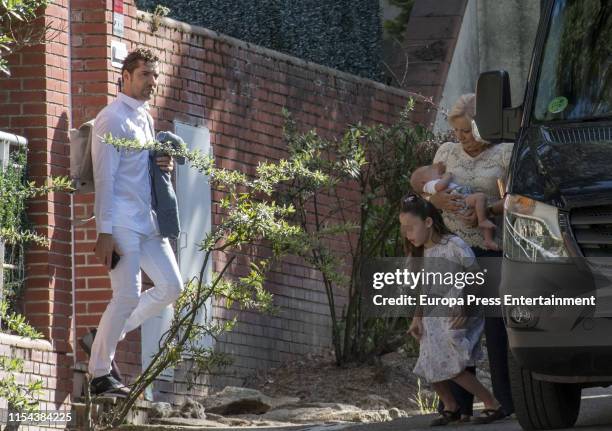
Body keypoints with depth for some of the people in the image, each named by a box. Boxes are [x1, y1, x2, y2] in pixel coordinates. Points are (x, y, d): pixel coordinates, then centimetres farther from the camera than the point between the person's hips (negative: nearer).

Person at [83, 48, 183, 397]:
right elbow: (105, 178, -14)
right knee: (127, 296, -10)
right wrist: (105, 233, -18)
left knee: (171, 286, 7)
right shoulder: (112, 119, -9)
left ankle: (109, 336, 18)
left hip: (148, 221, 9)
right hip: (122, 222, -9)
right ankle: (100, 374, 1)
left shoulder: (146, 119, 16)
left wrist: (165, 166, 5)